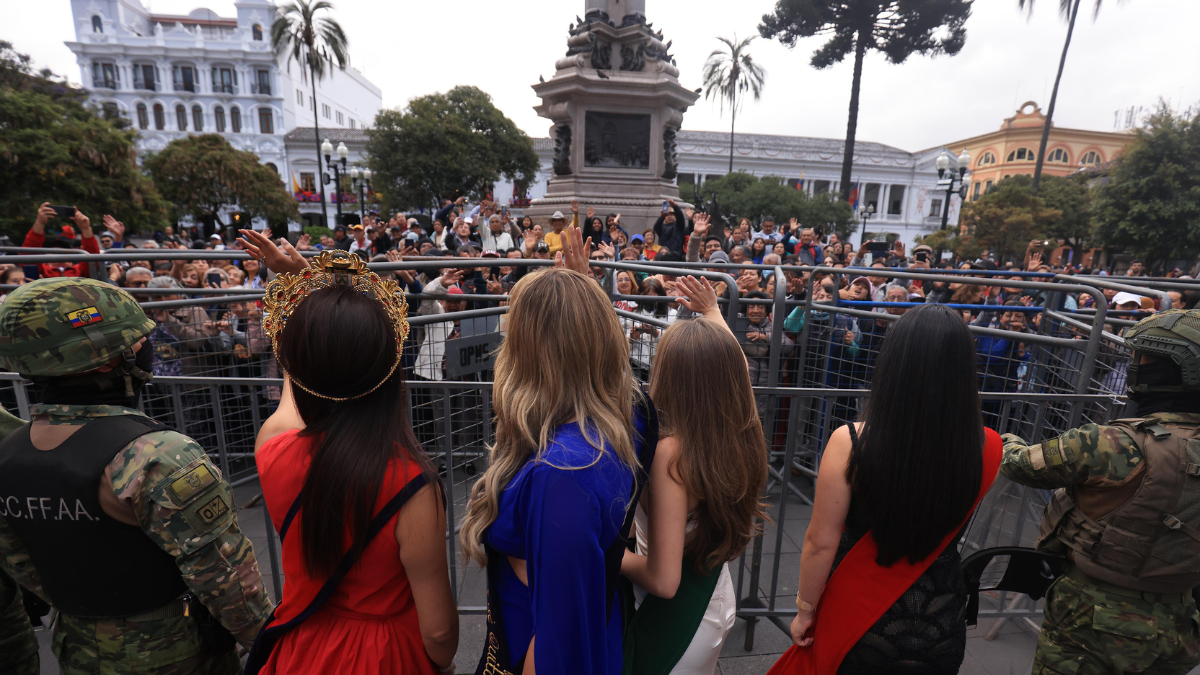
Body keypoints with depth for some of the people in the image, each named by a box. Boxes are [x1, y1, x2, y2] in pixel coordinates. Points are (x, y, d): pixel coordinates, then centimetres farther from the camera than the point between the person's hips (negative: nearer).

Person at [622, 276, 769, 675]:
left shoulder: (670, 451, -34)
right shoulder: (743, 433, -14)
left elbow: (663, 579, -30)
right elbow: (731, 368, 9)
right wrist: (711, 312, 20)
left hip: (674, 618, -6)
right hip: (718, 602, 6)